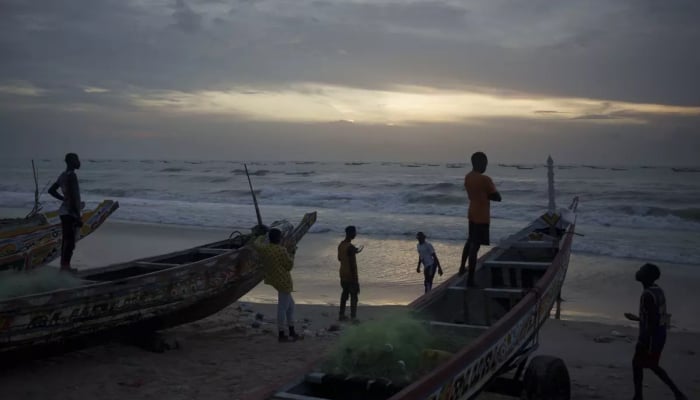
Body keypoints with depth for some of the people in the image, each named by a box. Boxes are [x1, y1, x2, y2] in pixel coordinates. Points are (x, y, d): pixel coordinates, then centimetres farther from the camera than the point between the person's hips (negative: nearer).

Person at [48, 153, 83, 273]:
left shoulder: (63, 175, 12)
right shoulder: (71, 175, -17)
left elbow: (51, 190, 23)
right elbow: (72, 196, -22)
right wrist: (78, 217, -21)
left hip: (64, 211, 10)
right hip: (70, 213, -10)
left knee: (66, 239, 15)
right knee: (70, 241, -8)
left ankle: (64, 265, 22)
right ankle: (65, 266, -8)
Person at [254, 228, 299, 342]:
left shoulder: (263, 248, 1)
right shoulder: (281, 250, -19)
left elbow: (257, 244, 24)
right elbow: (289, 266, -11)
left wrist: (261, 237, 43)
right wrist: (290, 255, 6)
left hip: (274, 280, 9)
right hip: (283, 282, -9)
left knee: (290, 305, 17)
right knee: (283, 307, -1)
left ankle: (292, 333, 21)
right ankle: (281, 335, 7)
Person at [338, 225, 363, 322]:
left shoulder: (341, 245, 4)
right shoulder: (350, 247, -22)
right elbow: (352, 264, -22)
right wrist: (356, 279, -17)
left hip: (343, 274, 8)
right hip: (351, 275, -8)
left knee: (345, 293, 18)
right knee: (354, 295, 1)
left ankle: (341, 315, 22)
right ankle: (353, 317, 2)